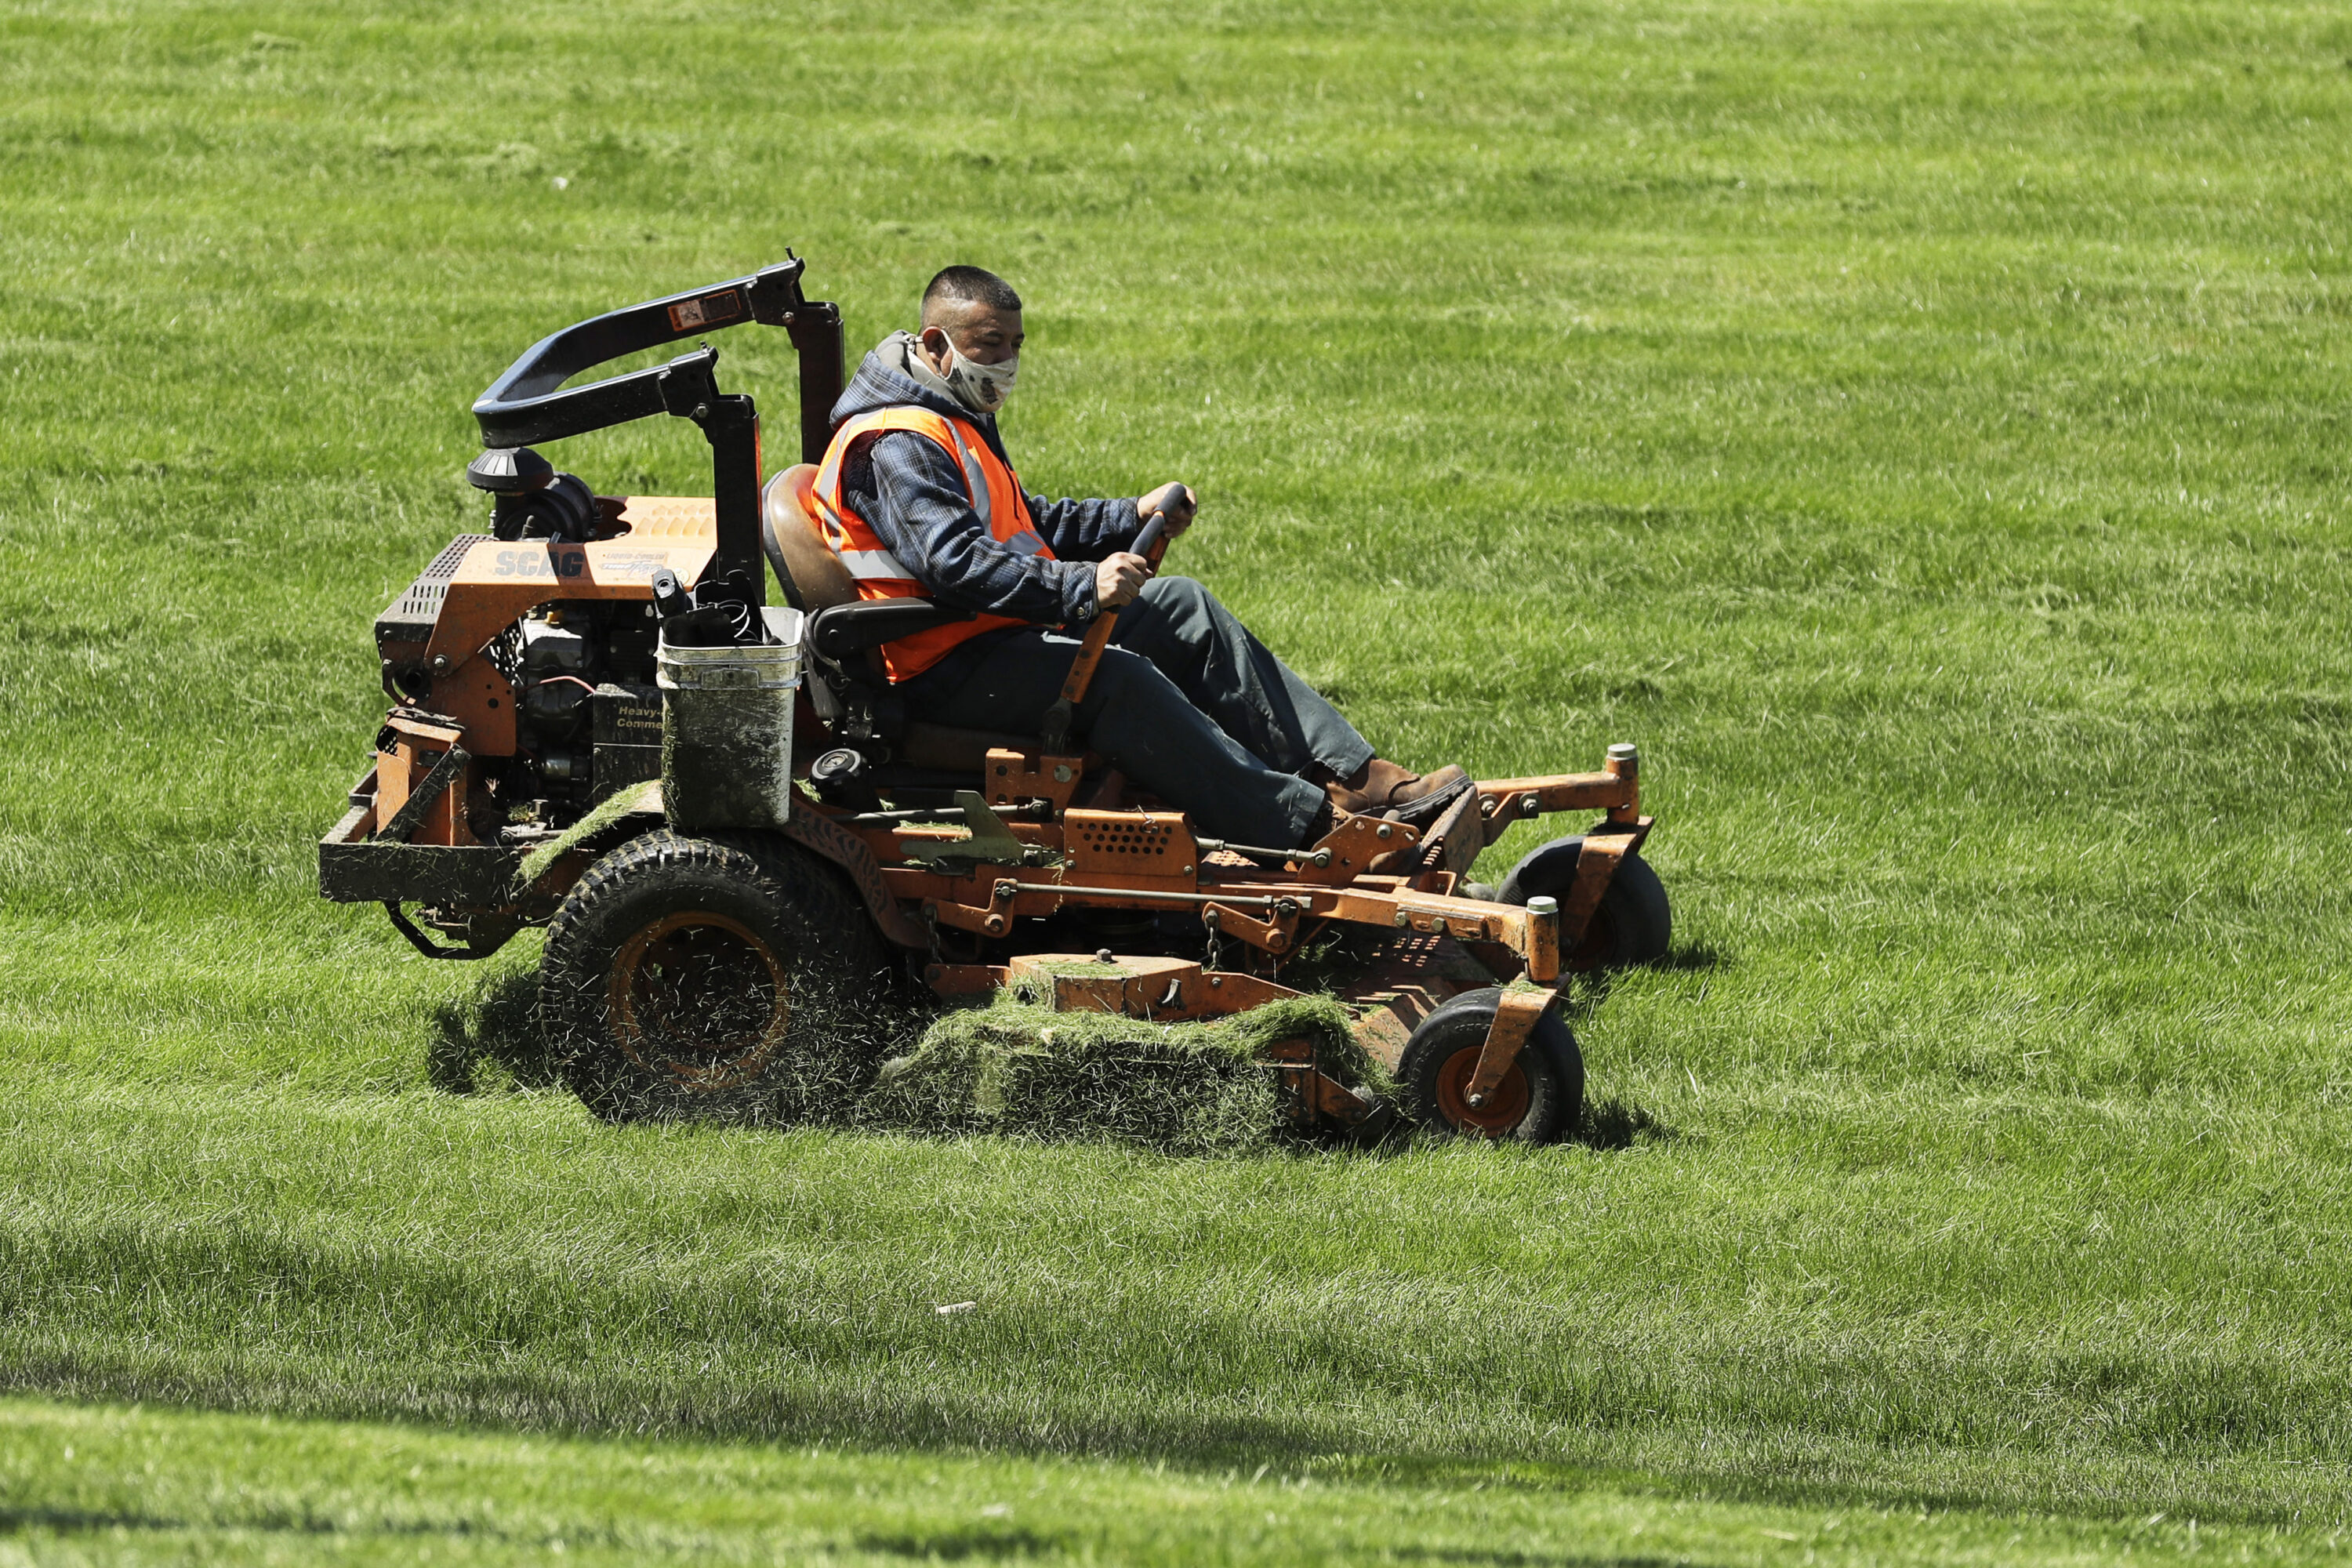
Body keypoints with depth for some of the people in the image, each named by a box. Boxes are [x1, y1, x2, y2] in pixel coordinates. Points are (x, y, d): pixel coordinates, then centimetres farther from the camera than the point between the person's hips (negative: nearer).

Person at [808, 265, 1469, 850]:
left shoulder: (959, 424, 20)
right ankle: (1309, 824, -34)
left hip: (1011, 636, 11)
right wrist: (1081, 586, -38)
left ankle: (1355, 776, -1)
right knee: (1115, 678, -30)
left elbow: (1033, 527, 27)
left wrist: (1134, 519, 11)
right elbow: (954, 559, -30)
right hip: (949, 671, -11)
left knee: (1183, 606, 7)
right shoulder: (894, 447, -17)